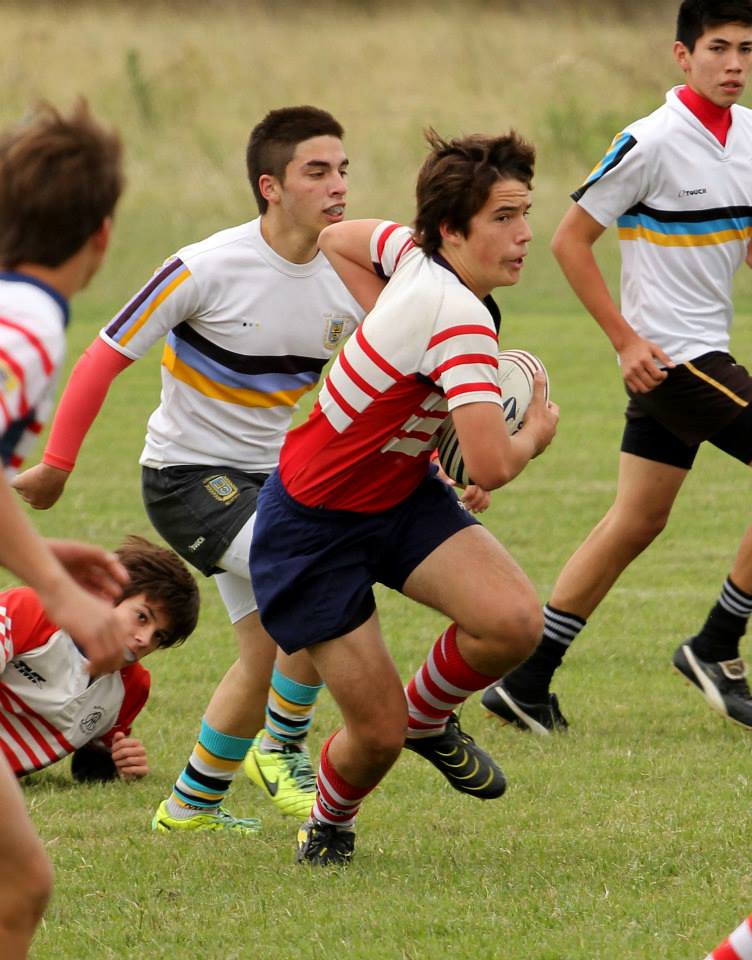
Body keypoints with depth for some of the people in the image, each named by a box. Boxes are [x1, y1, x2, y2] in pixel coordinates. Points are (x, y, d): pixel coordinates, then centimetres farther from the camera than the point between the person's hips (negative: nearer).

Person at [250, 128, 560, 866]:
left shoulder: (413, 251, -6)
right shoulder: (459, 317, -31)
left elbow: (339, 240, 18)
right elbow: (491, 467, -37)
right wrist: (535, 433, -14)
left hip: (402, 496, 8)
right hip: (312, 527, -8)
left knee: (513, 621, -18)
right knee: (378, 733, -4)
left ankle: (428, 715, 14)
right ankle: (329, 820, 31)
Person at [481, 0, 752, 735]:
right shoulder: (653, 142, -16)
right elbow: (570, 239, -12)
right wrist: (625, 339, -14)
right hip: (667, 357, -8)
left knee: (635, 522, 11)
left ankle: (526, 681, 17)